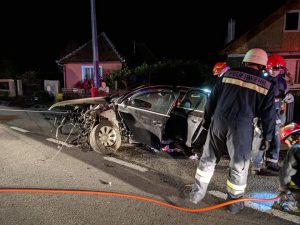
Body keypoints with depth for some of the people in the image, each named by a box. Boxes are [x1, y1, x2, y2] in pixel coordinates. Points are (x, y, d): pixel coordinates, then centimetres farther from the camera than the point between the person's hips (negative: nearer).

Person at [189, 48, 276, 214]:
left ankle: (197, 193, 26)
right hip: (241, 126, -2)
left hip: (219, 122, 2)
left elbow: (212, 99, 9)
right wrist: (267, 137, 16)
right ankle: (234, 202, 27)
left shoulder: (228, 74, 8)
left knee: (208, 158, 16)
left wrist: (207, 118, 18)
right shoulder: (266, 86, 5)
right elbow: (268, 114, 7)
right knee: (239, 165, 13)